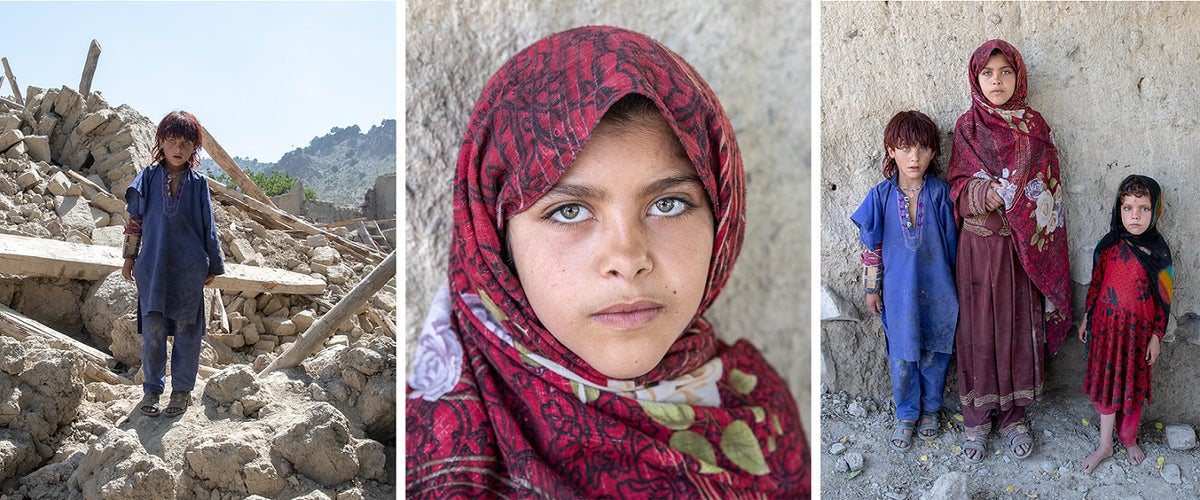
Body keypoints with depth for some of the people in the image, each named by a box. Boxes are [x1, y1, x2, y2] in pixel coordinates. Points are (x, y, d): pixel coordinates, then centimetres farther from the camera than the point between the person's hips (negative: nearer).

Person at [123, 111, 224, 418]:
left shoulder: (198, 184, 3)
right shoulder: (147, 179, 4)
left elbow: (208, 228, 8)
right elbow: (135, 220, 10)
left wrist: (212, 266, 9)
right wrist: (129, 257, 10)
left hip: (189, 269, 0)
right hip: (153, 266, 0)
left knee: (187, 329, 4)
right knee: (153, 328, 3)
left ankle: (182, 389, 16)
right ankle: (152, 388, 17)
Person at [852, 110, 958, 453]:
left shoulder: (941, 193, -10)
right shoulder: (881, 197, -9)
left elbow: (952, 242, -2)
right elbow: (872, 247, 0)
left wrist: (954, 285, 3)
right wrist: (872, 288, 4)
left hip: (936, 291, 0)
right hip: (898, 292, 0)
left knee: (934, 354, 15)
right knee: (902, 357, 12)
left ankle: (930, 408, 38)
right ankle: (906, 415, 32)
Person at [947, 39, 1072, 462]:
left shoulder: (1034, 127, 3)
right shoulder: (968, 127, 1)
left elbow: (1047, 193, 5)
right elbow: (958, 189, -1)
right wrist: (985, 195, -20)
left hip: (1024, 247, 1)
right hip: (979, 242, -1)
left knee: (1021, 325, 7)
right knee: (979, 326, 4)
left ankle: (1014, 416, 23)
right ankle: (976, 419, 18)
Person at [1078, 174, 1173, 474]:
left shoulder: (1158, 251, -10)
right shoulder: (1108, 246, -7)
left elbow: (1163, 299, -5)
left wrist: (1156, 336, -4)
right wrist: (1086, 319, 8)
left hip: (1139, 330, -1)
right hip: (1106, 325, 1)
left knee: (1133, 387, 13)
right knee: (1106, 383, 12)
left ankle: (1129, 439, 35)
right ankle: (1105, 445, 25)